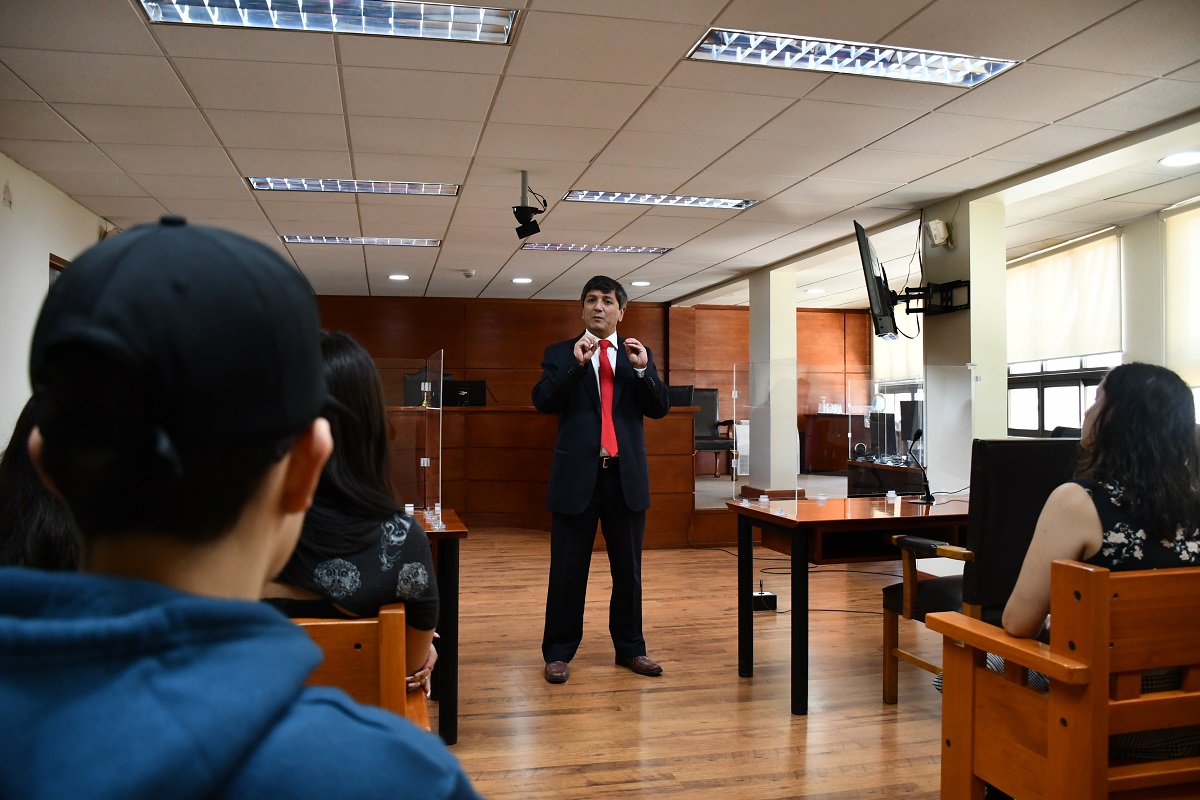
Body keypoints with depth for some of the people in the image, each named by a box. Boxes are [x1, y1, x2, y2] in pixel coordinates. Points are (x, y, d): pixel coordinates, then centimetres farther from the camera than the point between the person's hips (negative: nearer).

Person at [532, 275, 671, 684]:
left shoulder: (638, 354, 9)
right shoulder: (561, 354, 5)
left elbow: (659, 408, 1)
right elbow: (543, 401, -9)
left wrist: (642, 369, -15)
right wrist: (575, 364, -20)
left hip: (626, 474, 2)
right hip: (577, 474, -2)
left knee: (628, 567, 12)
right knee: (568, 569, 5)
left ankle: (630, 648, 25)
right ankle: (558, 652, 17)